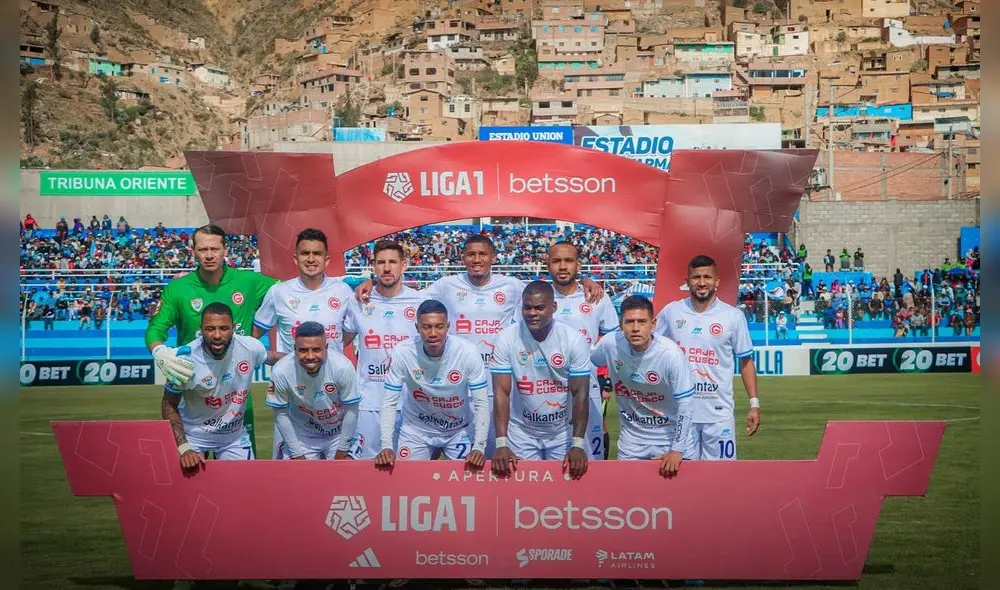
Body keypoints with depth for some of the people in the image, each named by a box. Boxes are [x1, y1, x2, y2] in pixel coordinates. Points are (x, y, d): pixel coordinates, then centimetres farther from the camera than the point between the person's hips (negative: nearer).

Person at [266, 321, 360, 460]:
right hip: (303, 435, 1)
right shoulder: (281, 371, -25)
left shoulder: (343, 367, -28)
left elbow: (351, 409, -15)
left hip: (339, 432, 0)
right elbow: (281, 413, -11)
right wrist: (297, 453, -8)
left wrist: (342, 449, -8)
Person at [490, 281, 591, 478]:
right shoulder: (507, 339, -13)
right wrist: (501, 444, -20)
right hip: (522, 432, 0)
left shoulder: (574, 340, -13)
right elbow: (502, 392, -13)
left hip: (563, 431, 0)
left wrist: (578, 445, -18)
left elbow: (580, 393, -12)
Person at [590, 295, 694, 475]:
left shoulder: (671, 353, -23)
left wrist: (677, 450, -16)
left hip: (670, 437, -3)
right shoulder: (611, 344, -14)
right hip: (631, 438, 3)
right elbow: (585, 361, 9)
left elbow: (685, 403, -18)